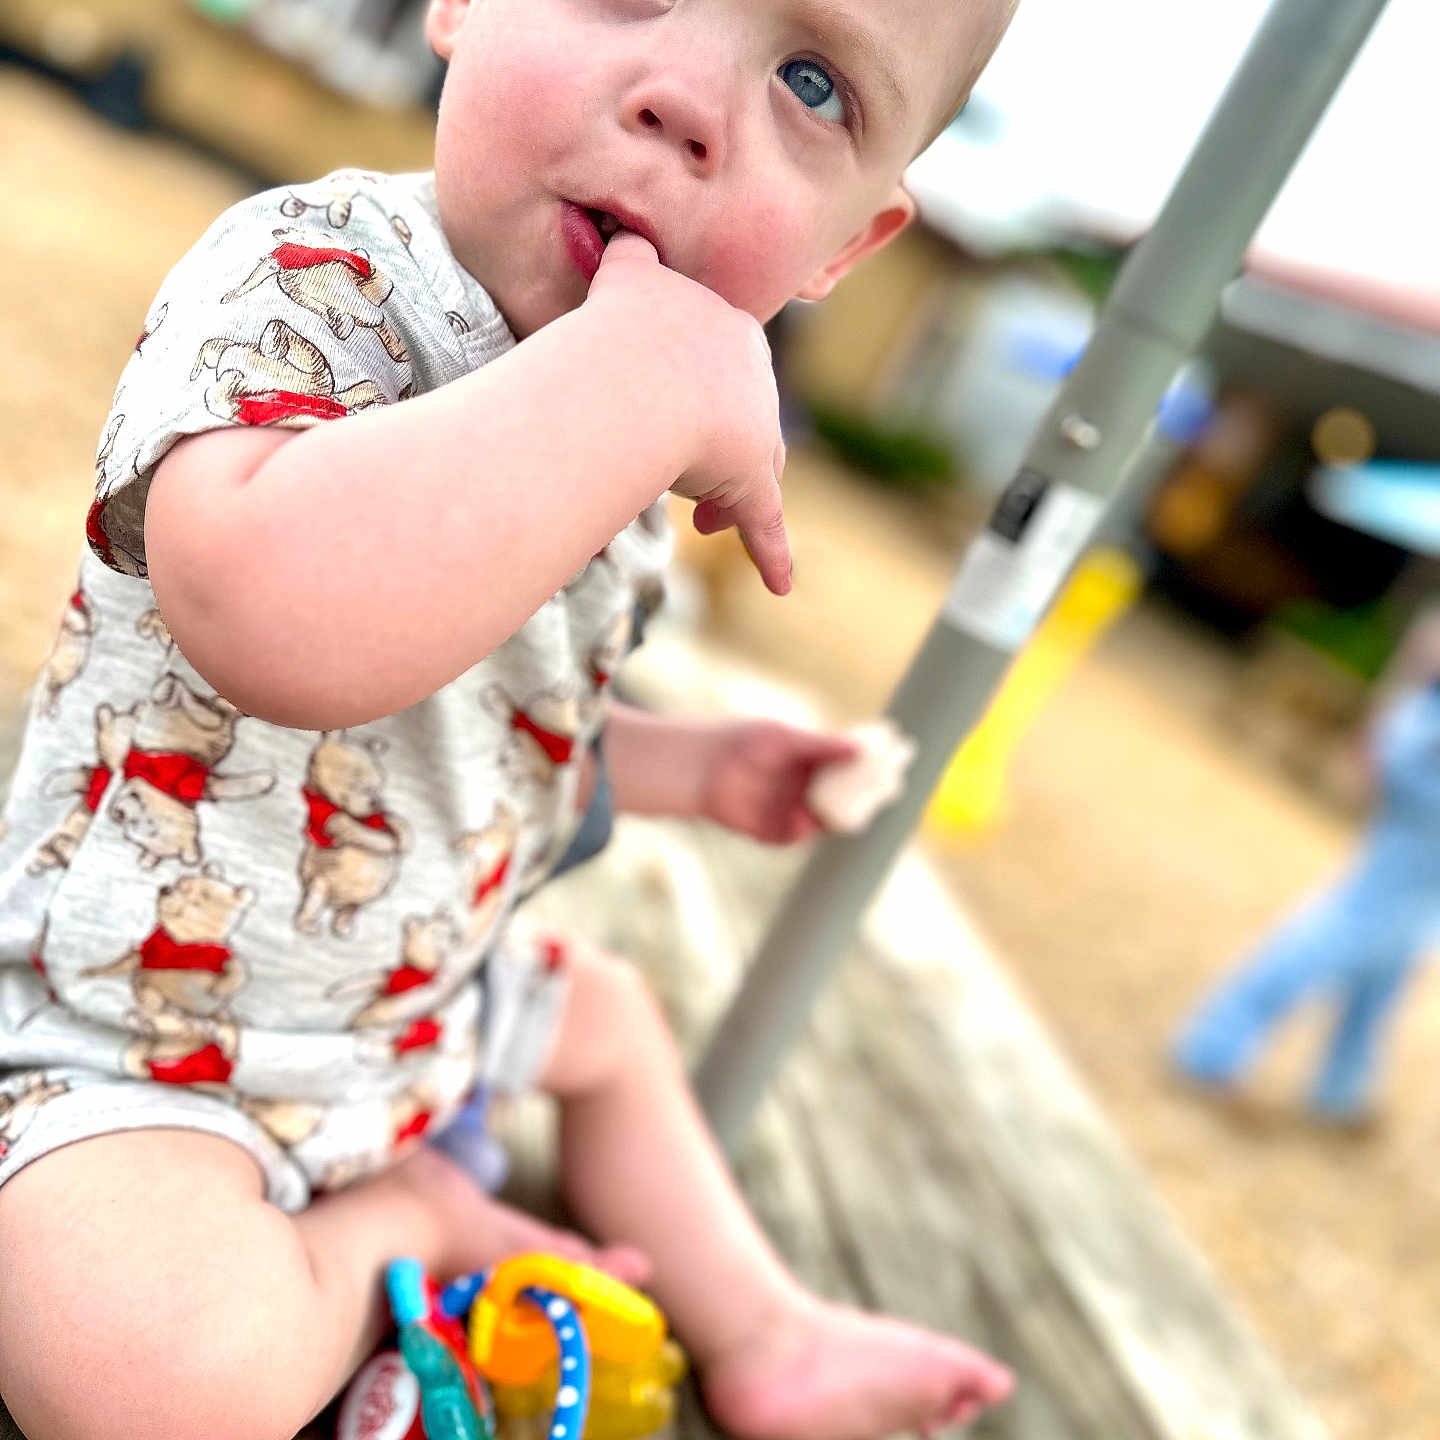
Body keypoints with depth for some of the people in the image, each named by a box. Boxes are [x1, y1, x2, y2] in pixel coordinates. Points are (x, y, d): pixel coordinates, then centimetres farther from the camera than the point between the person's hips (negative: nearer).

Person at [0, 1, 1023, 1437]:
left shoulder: (620, 458, -1)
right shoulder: (305, 278, -26)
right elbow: (279, 619, -52)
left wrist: (686, 767, 6)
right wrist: (645, 372, -43)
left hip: (407, 989, 8)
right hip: (131, 1034, -7)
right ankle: (397, 1223, 5)